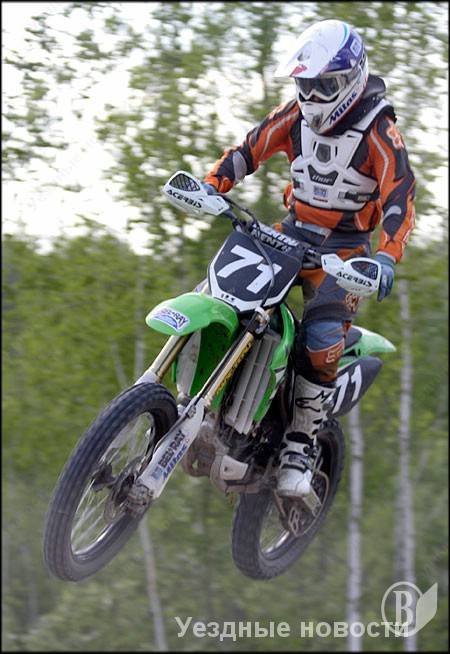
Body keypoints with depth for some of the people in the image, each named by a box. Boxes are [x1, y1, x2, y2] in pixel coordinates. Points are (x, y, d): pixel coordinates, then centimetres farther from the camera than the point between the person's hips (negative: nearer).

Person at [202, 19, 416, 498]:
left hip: (345, 247, -5)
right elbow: (249, 149, 2)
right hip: (291, 232, 6)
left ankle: (301, 444, -11)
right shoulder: (298, 114, 0)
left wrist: (386, 259, -40)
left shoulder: (379, 133, -16)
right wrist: (210, 184, -16)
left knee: (322, 342, -23)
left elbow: (400, 200, -25)